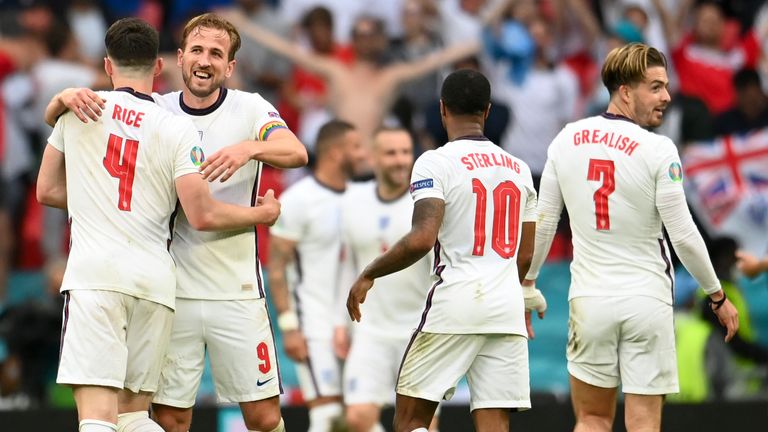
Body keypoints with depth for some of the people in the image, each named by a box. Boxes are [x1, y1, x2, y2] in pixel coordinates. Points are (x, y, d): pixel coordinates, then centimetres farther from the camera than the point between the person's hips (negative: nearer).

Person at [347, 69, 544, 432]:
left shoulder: (435, 163, -5)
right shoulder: (518, 168, 14)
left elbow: (421, 239, -17)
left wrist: (368, 275, -4)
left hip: (454, 302, -5)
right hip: (508, 307, 5)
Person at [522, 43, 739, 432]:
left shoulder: (567, 140, 1)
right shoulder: (658, 151, -11)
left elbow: (542, 223, 6)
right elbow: (683, 235, -9)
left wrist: (526, 284, 19)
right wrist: (717, 296, 3)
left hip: (590, 299, 3)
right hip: (646, 299, -3)